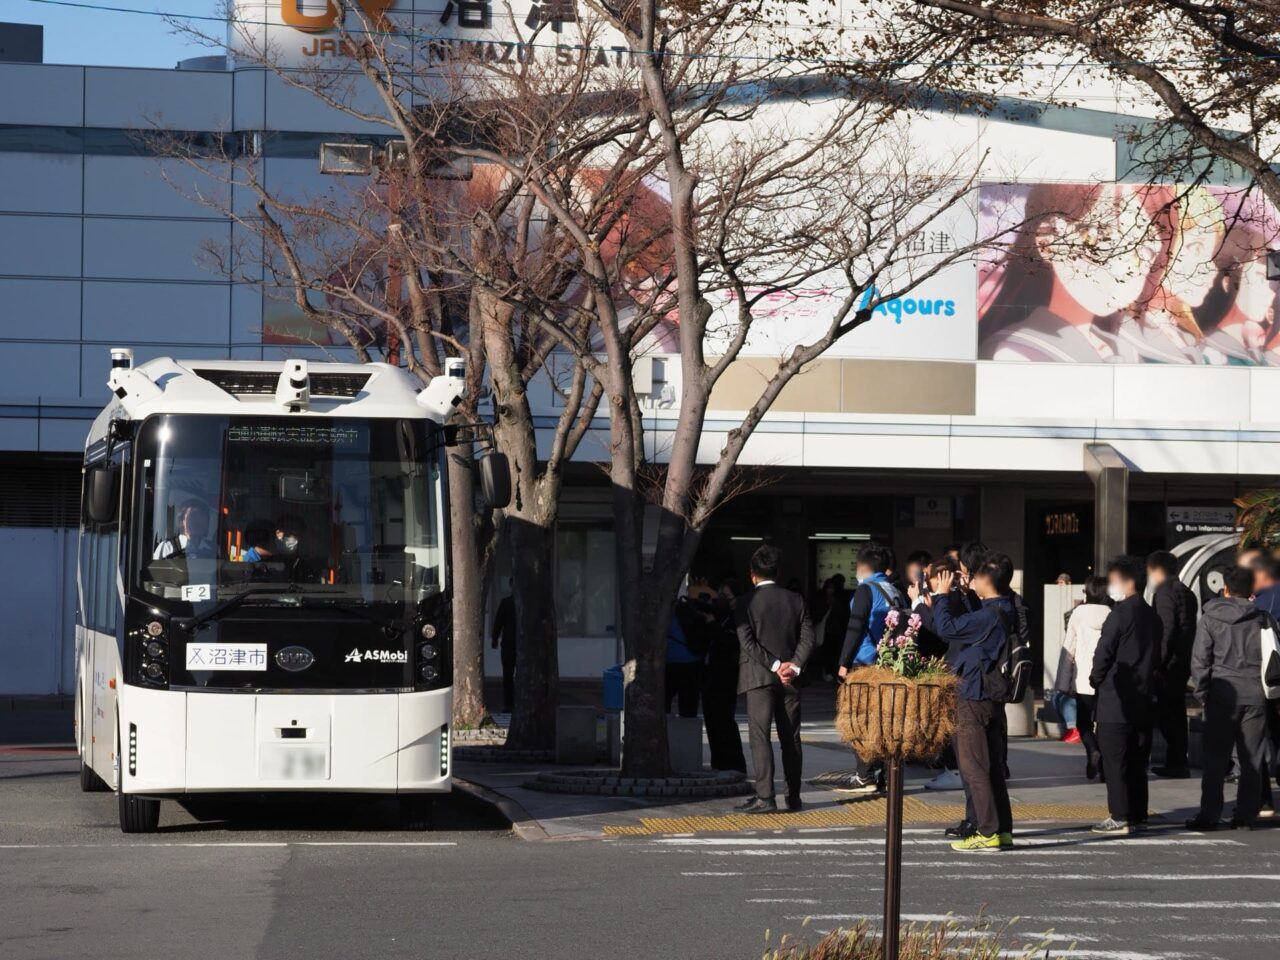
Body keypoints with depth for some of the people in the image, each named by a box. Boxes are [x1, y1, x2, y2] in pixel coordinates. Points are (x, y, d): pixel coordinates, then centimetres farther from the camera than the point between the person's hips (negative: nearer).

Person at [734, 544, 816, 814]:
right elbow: (808, 637, 0)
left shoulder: (745, 603, -5)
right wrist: (793, 666, -6)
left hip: (758, 678, -4)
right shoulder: (795, 600, 6)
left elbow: (747, 642, -13)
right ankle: (793, 796, 13)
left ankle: (765, 797, -14)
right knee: (791, 738, 10)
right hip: (789, 679, 4)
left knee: (760, 737, -6)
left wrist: (775, 666, -11)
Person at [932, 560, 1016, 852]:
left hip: (974, 699, -9)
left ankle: (988, 833, -6)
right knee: (993, 767, 13)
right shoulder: (1005, 614, 10)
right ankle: (1003, 829, 17)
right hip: (994, 697, 9)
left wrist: (942, 595, -9)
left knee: (973, 767, -5)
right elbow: (967, 625, 22)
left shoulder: (988, 616, -19)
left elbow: (946, 627, -22)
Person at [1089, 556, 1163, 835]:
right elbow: (1157, 657, 16)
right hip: (1144, 700, 7)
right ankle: (1138, 815, 14)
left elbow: (1104, 653, -14)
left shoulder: (1120, 614, -13)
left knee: (1114, 760, -3)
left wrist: (1096, 680, 2)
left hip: (1116, 700, -7)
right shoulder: (1152, 617, 11)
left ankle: (1120, 817, -5)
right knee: (1137, 762, 12)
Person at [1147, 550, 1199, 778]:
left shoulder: (1165, 592, -12)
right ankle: (1178, 762, 18)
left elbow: (1166, 630, -20)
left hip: (1169, 663, -9)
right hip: (1184, 662, 9)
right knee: (1176, 711, 14)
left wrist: (1159, 662, -20)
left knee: (1165, 714, -6)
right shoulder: (1187, 592, 16)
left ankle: (1176, 762, -9)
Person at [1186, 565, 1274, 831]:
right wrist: (1268, 688, 14)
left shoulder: (1211, 618, -1)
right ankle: (1247, 815, 6)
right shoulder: (1263, 619, 5)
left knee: (1215, 759, 2)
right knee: (1252, 759, 7)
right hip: (1256, 696, 2)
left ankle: (1209, 815, -1)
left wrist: (1202, 691, 4)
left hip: (1223, 694, -2)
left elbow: (1199, 660, -3)